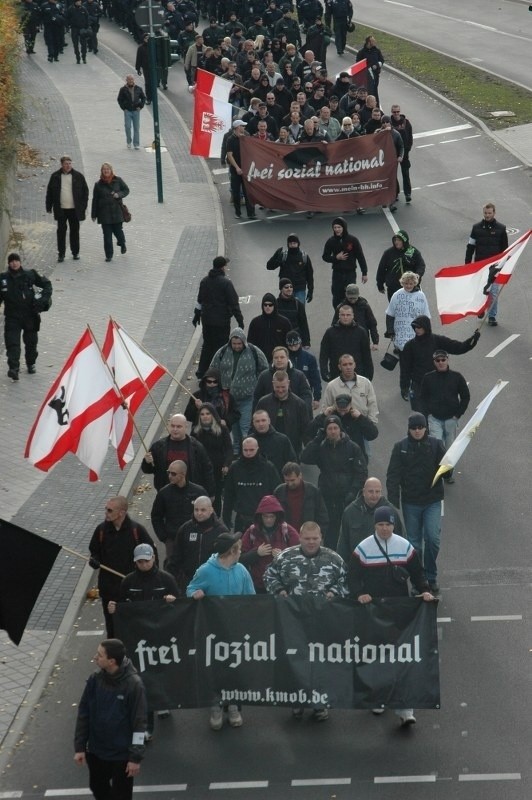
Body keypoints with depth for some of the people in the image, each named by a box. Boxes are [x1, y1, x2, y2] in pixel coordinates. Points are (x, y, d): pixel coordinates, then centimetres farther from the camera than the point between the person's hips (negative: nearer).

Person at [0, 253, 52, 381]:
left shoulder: (30, 275, -1)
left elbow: (46, 284, 7)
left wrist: (44, 298, -8)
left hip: (30, 315, 1)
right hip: (12, 316, -1)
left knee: (31, 341, 14)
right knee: (12, 342, -13)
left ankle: (31, 364, 33)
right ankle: (13, 368, -19)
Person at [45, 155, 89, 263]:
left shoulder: (78, 176, 2)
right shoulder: (55, 176, 2)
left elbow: (85, 191, 5)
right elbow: (49, 192, 7)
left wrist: (83, 206, -2)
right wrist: (49, 207, 3)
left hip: (74, 209, 0)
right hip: (61, 210, 0)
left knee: (74, 231, 8)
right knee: (61, 231, 2)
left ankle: (75, 252, 19)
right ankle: (61, 254, 7)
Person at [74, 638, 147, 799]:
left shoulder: (133, 684, -20)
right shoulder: (95, 680, -8)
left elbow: (139, 724, -16)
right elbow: (83, 714, 1)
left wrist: (136, 757, -15)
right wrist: (79, 747, 0)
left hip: (122, 755, -5)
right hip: (96, 752, 5)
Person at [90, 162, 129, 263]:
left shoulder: (118, 181, 3)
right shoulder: (98, 184, 4)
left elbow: (126, 190, 10)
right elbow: (95, 200, 7)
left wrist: (119, 194, -12)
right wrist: (94, 214, 6)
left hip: (117, 211, -1)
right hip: (104, 212, 1)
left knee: (118, 231, 0)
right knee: (107, 235, -1)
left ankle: (122, 244, 35)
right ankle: (109, 255, 6)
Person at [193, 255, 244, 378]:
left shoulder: (205, 281, 5)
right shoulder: (226, 283, -16)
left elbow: (200, 300, 16)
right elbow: (234, 303, -14)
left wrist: (197, 315, 28)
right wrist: (240, 320, -8)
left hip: (206, 320, 7)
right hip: (222, 321, -7)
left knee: (207, 345, 18)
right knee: (220, 346, 2)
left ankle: (201, 371, 23)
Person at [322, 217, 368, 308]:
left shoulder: (352, 240, -5)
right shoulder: (331, 241, 0)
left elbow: (360, 257, 0)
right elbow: (325, 257, 9)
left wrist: (364, 273, 1)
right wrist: (336, 258, -10)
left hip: (350, 273, -2)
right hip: (337, 273, 2)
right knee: (337, 300, 0)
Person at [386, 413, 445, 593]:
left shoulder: (435, 444, -1)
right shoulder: (401, 447, -2)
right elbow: (393, 475, -4)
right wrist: (393, 502, -13)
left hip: (432, 501, 0)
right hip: (410, 502, 1)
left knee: (432, 538, -10)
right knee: (414, 543, 7)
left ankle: (430, 577, 9)